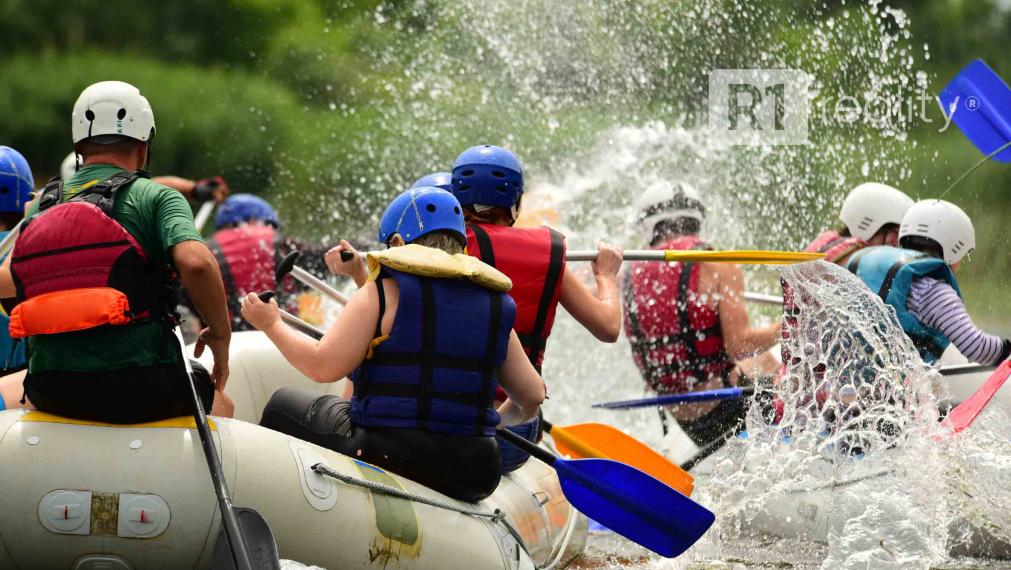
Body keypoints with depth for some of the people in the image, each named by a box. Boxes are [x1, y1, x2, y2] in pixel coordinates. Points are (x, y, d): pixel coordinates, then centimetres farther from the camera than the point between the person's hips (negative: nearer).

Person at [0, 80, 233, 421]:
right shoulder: (155, 197, -2)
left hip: (53, 391, 3)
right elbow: (196, 262, -18)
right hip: (140, 390, -3)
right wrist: (220, 334, -4)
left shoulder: (41, 206, 10)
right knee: (218, 403, 28)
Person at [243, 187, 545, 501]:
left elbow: (324, 366, -13)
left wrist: (272, 324, 4)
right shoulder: (496, 306, 9)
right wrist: (499, 418, 34)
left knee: (283, 406, 19)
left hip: (388, 457, -5)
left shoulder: (385, 290, -6)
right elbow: (532, 398, 12)